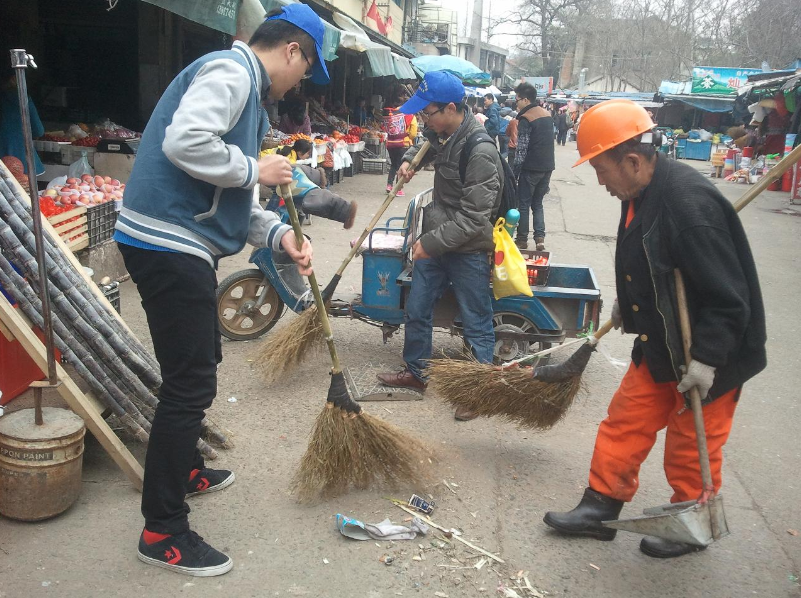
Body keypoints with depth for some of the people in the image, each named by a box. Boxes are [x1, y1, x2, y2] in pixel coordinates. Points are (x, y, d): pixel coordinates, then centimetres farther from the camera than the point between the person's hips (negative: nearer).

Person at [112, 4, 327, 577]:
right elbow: (184, 142, -28)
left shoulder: (245, 87, 21)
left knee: (203, 361, 24)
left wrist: (279, 233, 5)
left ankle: (184, 469, 44)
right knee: (190, 381, -7)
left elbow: (229, 197, 19)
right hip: (167, 244, -11)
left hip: (181, 245, 11)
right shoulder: (230, 70, -10)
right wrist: (255, 170, -14)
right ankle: (162, 530, 5)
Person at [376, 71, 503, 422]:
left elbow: (473, 217, -26)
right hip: (435, 241, 9)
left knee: (476, 324, 5)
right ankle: (416, 372, 37)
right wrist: (410, 159, 8)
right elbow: (425, 145, 30)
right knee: (416, 310, 18)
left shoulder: (480, 153, -25)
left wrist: (431, 242, -23)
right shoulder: (442, 135, 2)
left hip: (468, 251, -9)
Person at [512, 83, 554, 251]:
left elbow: (521, 150, -17)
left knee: (524, 204, 6)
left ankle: (522, 239, 11)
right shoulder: (547, 114, 10)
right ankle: (540, 238, 6)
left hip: (531, 168, -7)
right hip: (547, 167, 7)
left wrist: (514, 172, -13)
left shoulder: (525, 119, -13)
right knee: (537, 203, 15)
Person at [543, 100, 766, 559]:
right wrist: (626, 303, 26)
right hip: (660, 346, 8)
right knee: (626, 422, 13)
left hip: (707, 354, -8)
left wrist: (708, 359, -26)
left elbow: (727, 296, -27)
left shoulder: (690, 203, -29)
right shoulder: (643, 194, 0)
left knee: (691, 445, 9)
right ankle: (601, 507, 28)